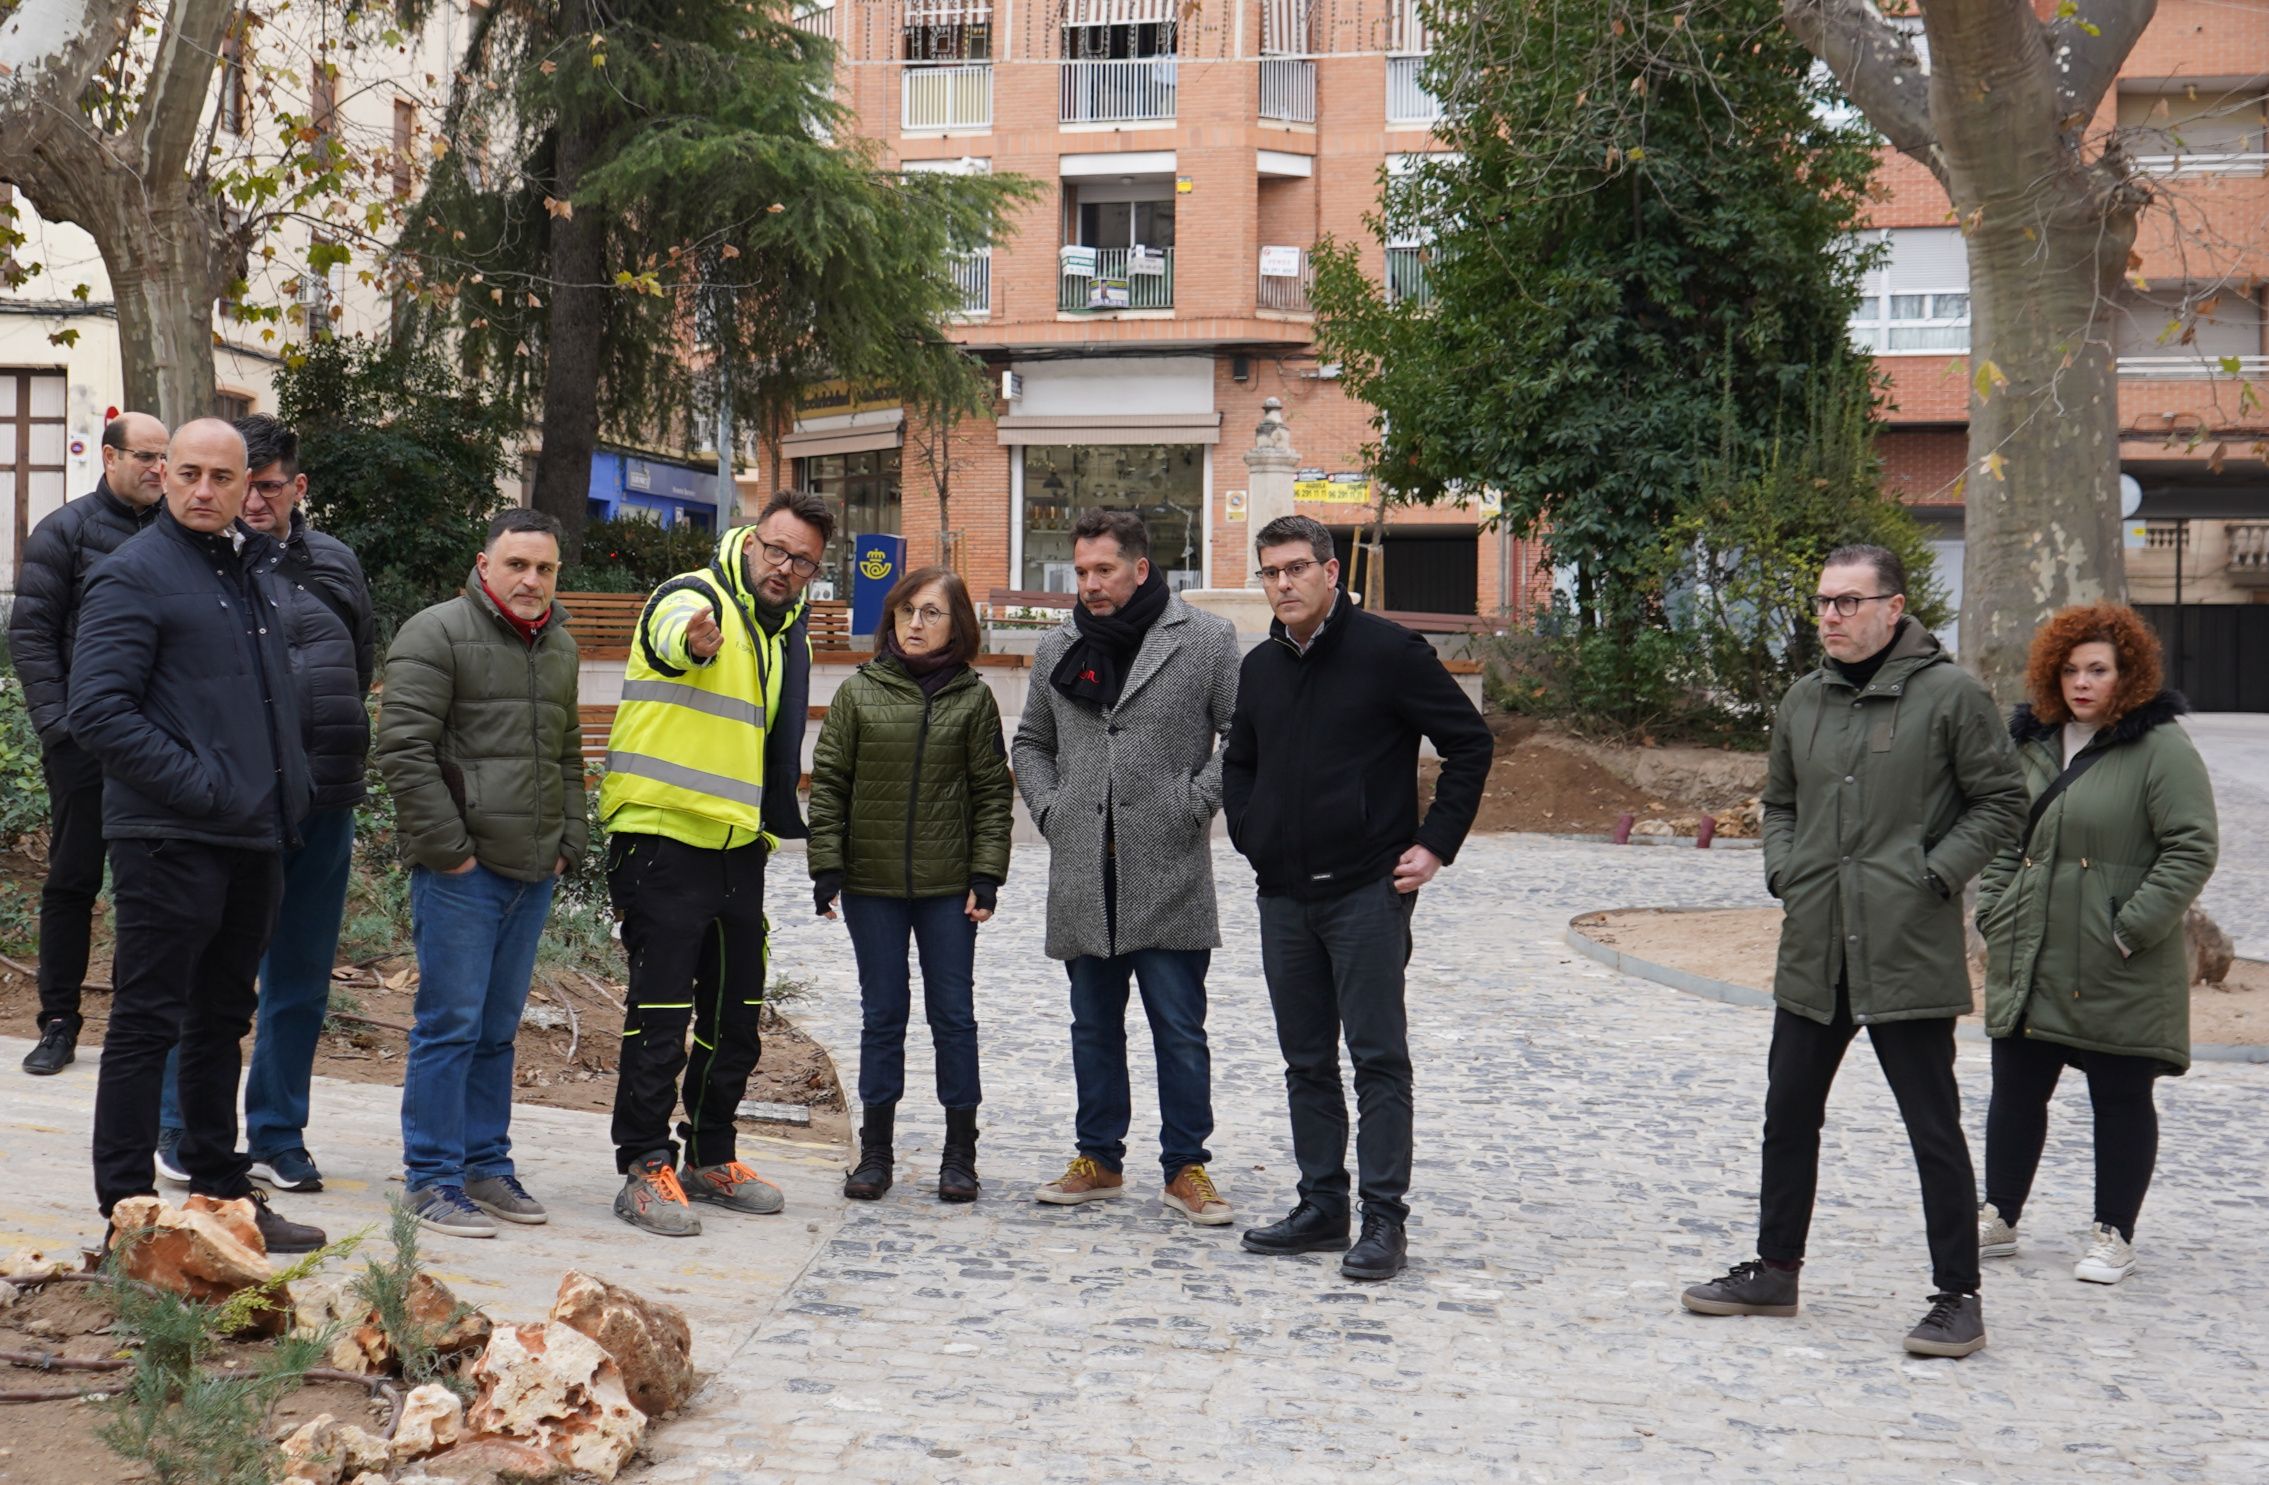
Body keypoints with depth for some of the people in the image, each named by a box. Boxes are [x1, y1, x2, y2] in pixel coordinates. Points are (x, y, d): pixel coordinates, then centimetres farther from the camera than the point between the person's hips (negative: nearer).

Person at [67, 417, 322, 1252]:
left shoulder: (257, 569, 15)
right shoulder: (133, 575, -9)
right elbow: (97, 713, -17)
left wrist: (284, 794, 12)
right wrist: (198, 786, -19)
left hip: (255, 838, 8)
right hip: (168, 838, -8)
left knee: (221, 1023, 16)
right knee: (146, 1021, -1)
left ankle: (222, 1192, 26)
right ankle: (128, 1210, 6)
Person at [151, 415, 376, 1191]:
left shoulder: (334, 561, 10)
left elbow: (364, 658, 22)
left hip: (324, 804, 5)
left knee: (302, 981, 11)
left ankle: (277, 1135, 22)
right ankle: (184, 1130, 17)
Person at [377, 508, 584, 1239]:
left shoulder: (559, 646, 17)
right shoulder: (436, 634, -7)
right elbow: (403, 750, -13)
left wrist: (568, 842, 15)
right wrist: (447, 847, -14)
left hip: (533, 874, 7)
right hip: (460, 872, -7)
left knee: (498, 1029, 13)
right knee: (450, 1023, -4)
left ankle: (486, 1164, 21)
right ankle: (433, 1178, 3)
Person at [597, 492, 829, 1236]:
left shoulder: (787, 629, 13)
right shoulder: (693, 595, -10)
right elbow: (676, 634, -37)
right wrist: (695, 638, -60)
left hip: (737, 848, 8)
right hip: (661, 840, -7)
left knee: (735, 1017, 14)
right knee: (660, 1015, -5)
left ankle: (711, 1158, 27)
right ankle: (644, 1168, 5)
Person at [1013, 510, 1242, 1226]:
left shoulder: (1207, 641, -3)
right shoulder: (1058, 651, 11)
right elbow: (1031, 743, 23)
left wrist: (1195, 803, -9)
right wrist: (1048, 808, 8)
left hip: (1170, 876, -4)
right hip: (1082, 876, 4)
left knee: (1180, 1029, 2)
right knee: (1094, 1026, 13)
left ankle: (1186, 1166, 13)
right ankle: (1099, 1158, 25)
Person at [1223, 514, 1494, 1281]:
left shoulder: (1389, 651, -7)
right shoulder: (1259, 668, 12)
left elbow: (1471, 742, -5)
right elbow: (1239, 763, 27)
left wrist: (1435, 843, -8)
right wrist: (1248, 833, 12)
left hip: (1368, 892, -6)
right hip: (1283, 895, 7)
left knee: (1379, 1058, -3)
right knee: (1305, 1061, 11)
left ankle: (1384, 1218, 1)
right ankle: (1321, 1208, 19)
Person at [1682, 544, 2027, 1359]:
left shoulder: (1950, 694, -6)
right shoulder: (1804, 700, 11)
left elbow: (2000, 801, -3)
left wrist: (1935, 877, -11)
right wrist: (1783, 871, 6)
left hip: (1909, 953, -6)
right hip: (1813, 949, 6)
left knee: (1934, 1129, 1)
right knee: (1789, 1114, 14)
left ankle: (1958, 1296, 11)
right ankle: (1775, 1270, 28)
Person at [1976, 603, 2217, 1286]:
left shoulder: (2162, 748, -9)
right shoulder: (2031, 743, 10)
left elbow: (2192, 850, -13)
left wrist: (2131, 931, -16)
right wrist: (1993, 911, 6)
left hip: (2119, 974, -6)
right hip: (2028, 965, 6)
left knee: (2121, 1101, 5)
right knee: (2014, 1092, 12)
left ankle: (2112, 1237, 16)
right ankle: (1997, 1220, 24)